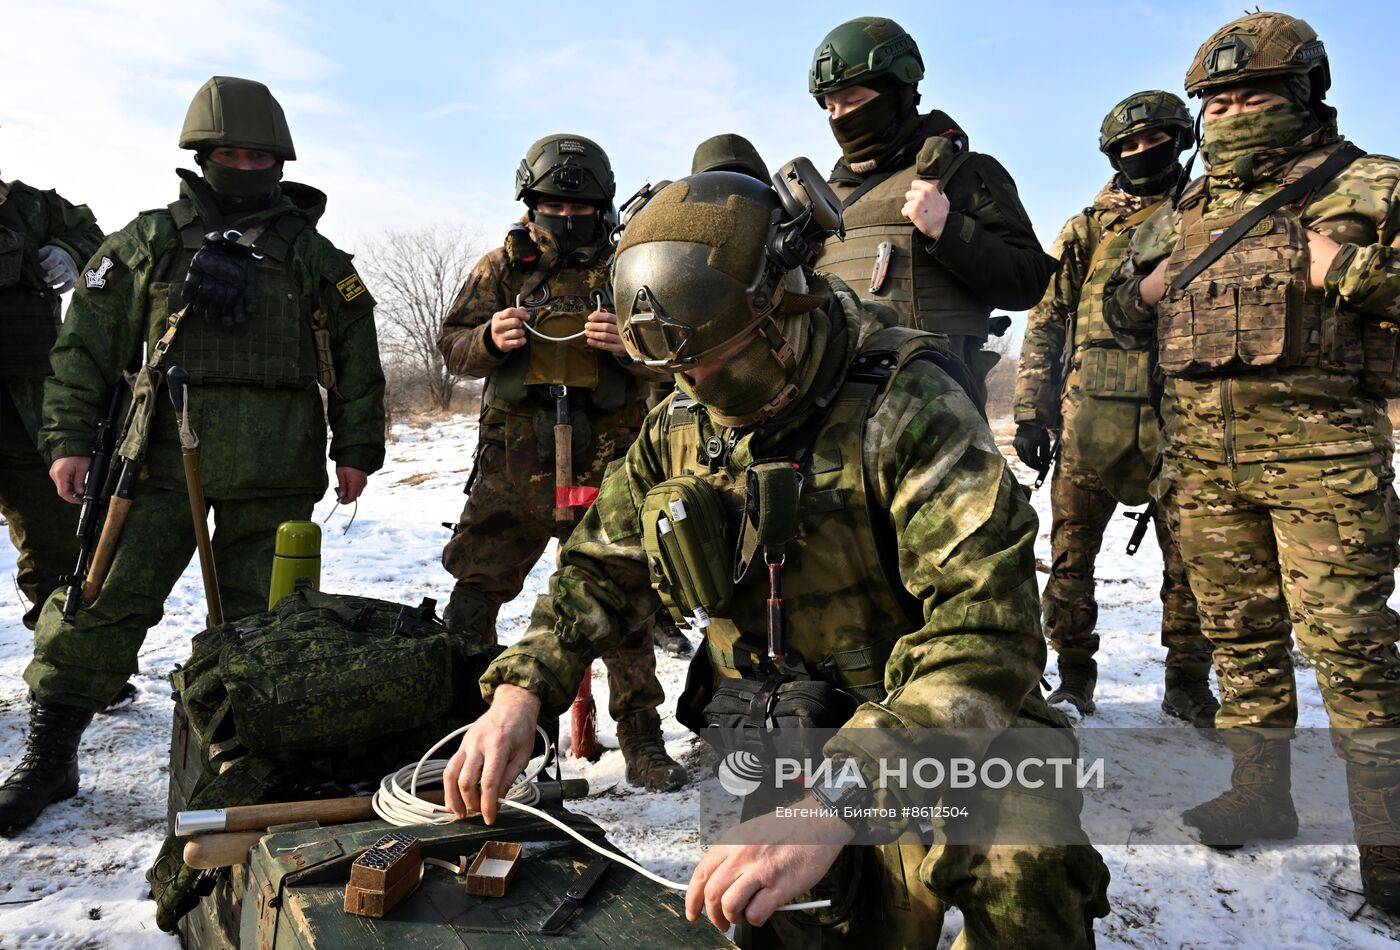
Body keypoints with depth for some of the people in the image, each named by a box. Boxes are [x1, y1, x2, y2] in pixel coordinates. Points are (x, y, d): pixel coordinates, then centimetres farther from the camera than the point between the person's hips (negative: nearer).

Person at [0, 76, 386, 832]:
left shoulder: (310, 253, 12)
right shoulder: (151, 241, 10)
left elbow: (355, 352, 12)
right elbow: (88, 341, 9)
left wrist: (356, 449, 7)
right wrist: (69, 437, 2)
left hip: (275, 477, 0)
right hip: (162, 462, 0)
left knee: (261, 621, 6)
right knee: (100, 605, -2)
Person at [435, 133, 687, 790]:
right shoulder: (502, 267, 11)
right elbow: (451, 344, 12)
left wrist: (630, 346, -15)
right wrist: (490, 339, -10)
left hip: (606, 463, -1)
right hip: (514, 462, 1)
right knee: (473, 594, 4)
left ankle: (641, 739, 14)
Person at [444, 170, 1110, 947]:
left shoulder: (906, 407, -18)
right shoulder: (680, 429, 3)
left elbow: (988, 628, -29)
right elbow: (600, 569, 12)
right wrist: (518, 692, -6)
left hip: (927, 728, -4)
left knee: (1018, 861, -35)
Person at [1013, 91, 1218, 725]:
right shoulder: (1088, 230, 14)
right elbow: (1045, 322, 10)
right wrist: (1031, 411, 1)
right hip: (1091, 420, 0)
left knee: (1189, 564, 4)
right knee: (1070, 558, 2)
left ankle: (1188, 685, 18)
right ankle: (1074, 678, 15)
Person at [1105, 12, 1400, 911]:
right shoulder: (1177, 217, 15)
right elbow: (1128, 319, 24)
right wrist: (1142, 294, 4)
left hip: (1323, 455, -5)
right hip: (1205, 457, 5)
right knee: (1240, 634, 12)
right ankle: (1261, 793, 26)